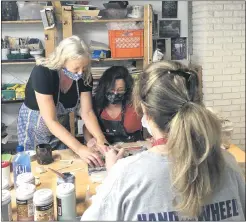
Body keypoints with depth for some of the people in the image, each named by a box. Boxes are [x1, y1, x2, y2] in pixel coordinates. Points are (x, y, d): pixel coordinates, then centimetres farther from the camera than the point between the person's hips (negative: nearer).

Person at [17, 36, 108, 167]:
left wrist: (100, 139, -32)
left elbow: (87, 112, -15)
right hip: (34, 126, -4)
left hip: (61, 128, 4)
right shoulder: (42, 73, -34)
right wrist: (79, 149, -43)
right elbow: (50, 121, -36)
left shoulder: (84, 76, -20)